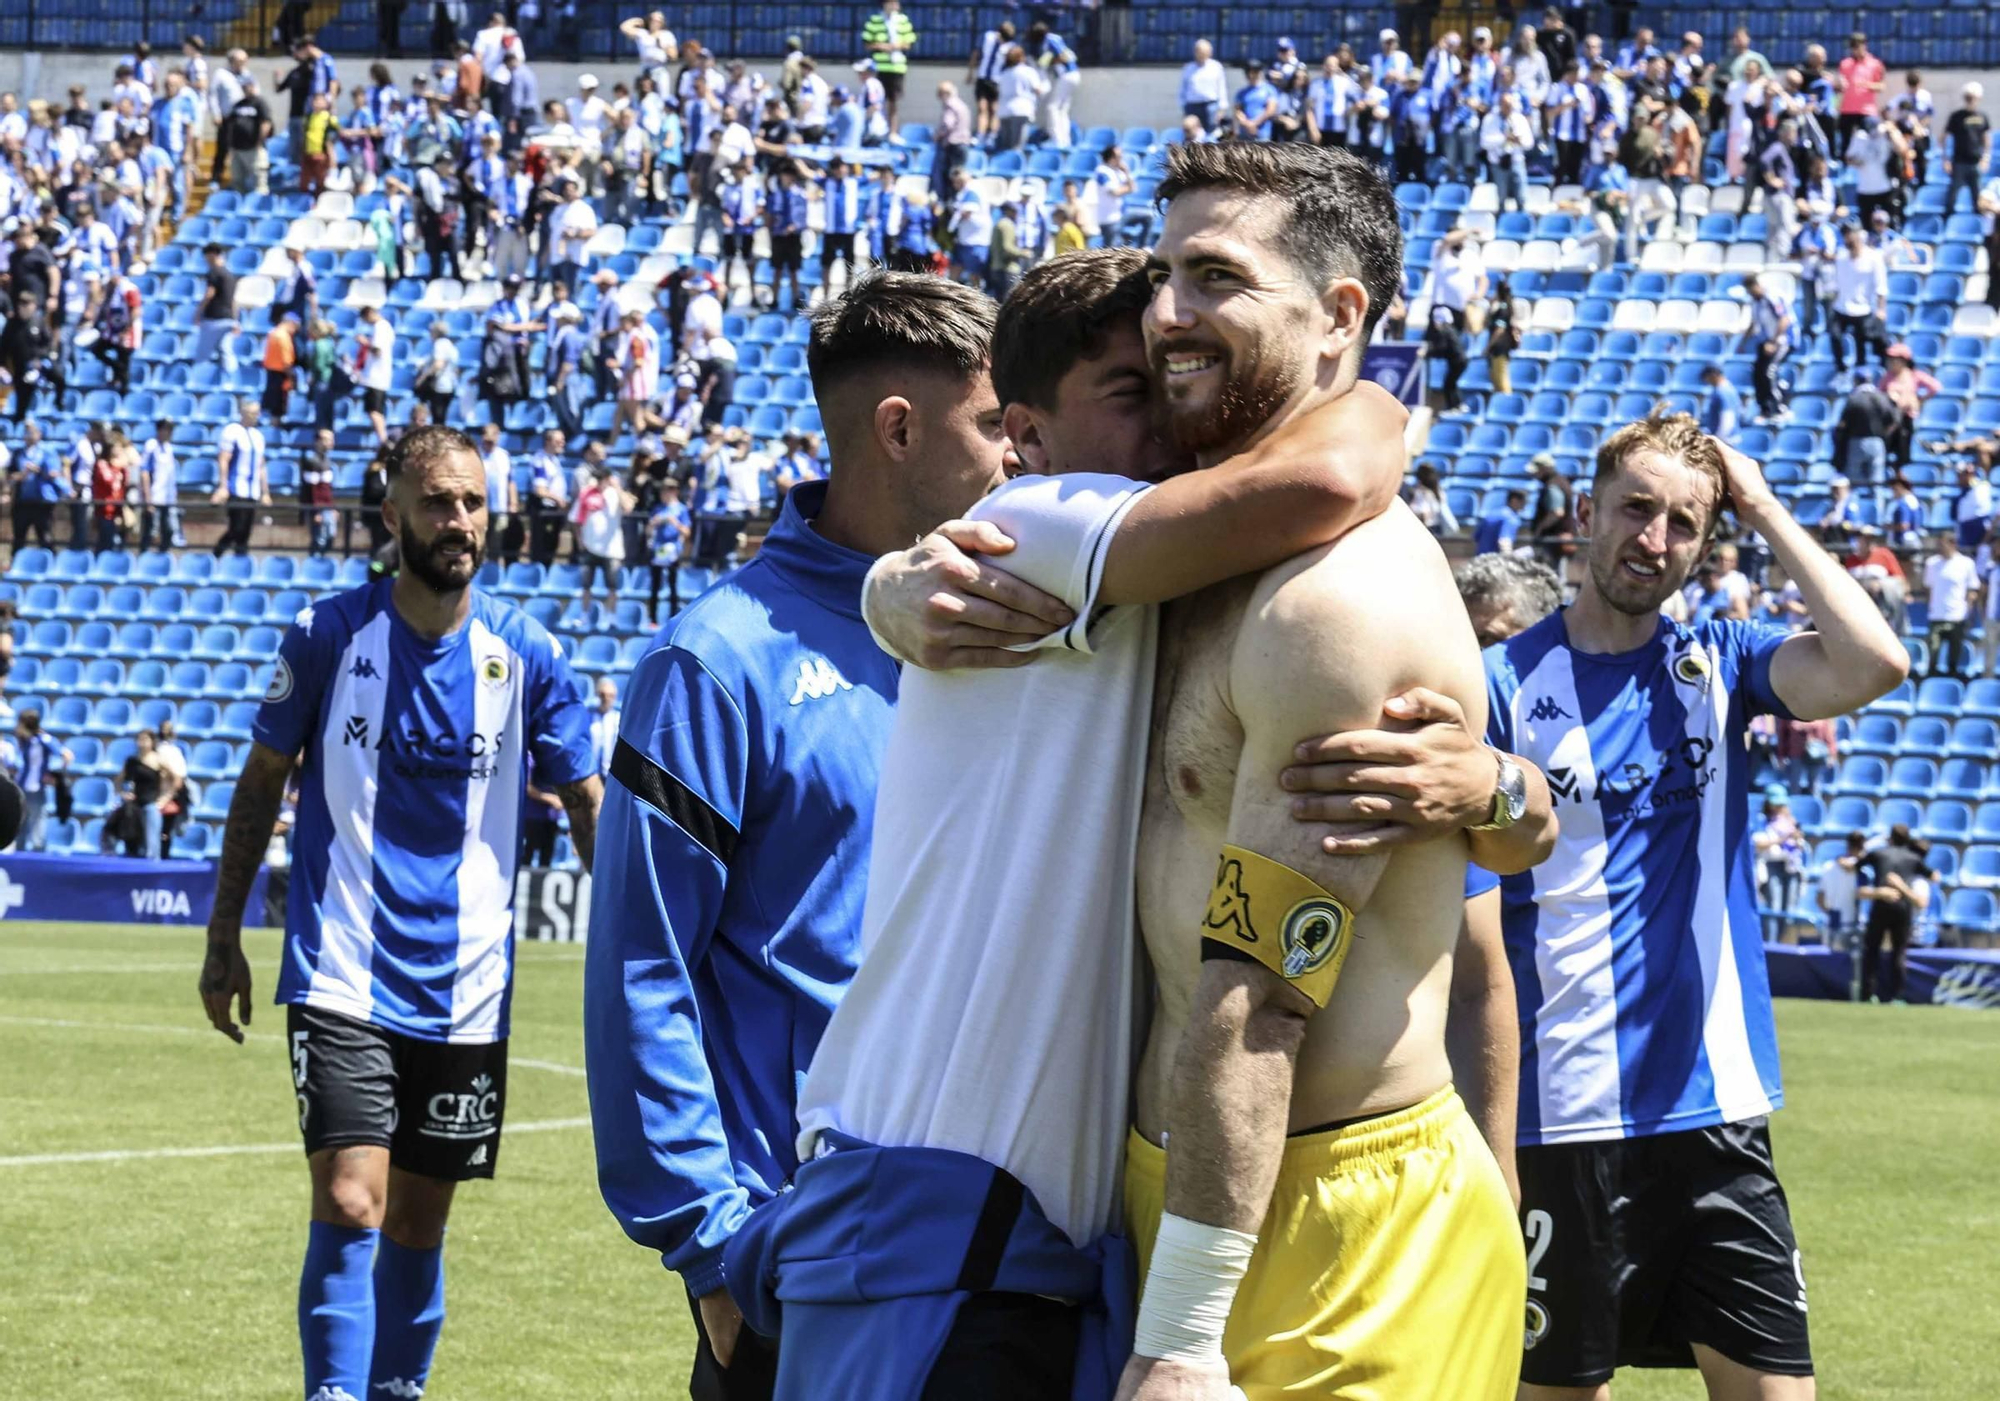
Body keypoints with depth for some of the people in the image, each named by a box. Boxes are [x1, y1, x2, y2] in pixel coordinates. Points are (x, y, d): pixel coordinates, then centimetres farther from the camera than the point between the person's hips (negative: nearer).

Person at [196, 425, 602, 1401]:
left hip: (463, 991, 2)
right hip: (342, 981, -2)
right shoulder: (328, 635, -2)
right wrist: (223, 938, 6)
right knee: (350, 1206, -16)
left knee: (418, 1223, 10)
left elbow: (587, 806, 4)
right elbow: (262, 781, 7)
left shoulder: (525, 655, 0)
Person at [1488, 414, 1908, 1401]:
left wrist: (1765, 512, -5)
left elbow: (1872, 664, -12)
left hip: (1717, 1107, 3)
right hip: (1563, 1120, -2)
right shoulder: (1505, 683, -1)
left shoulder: (1720, 662, 7)